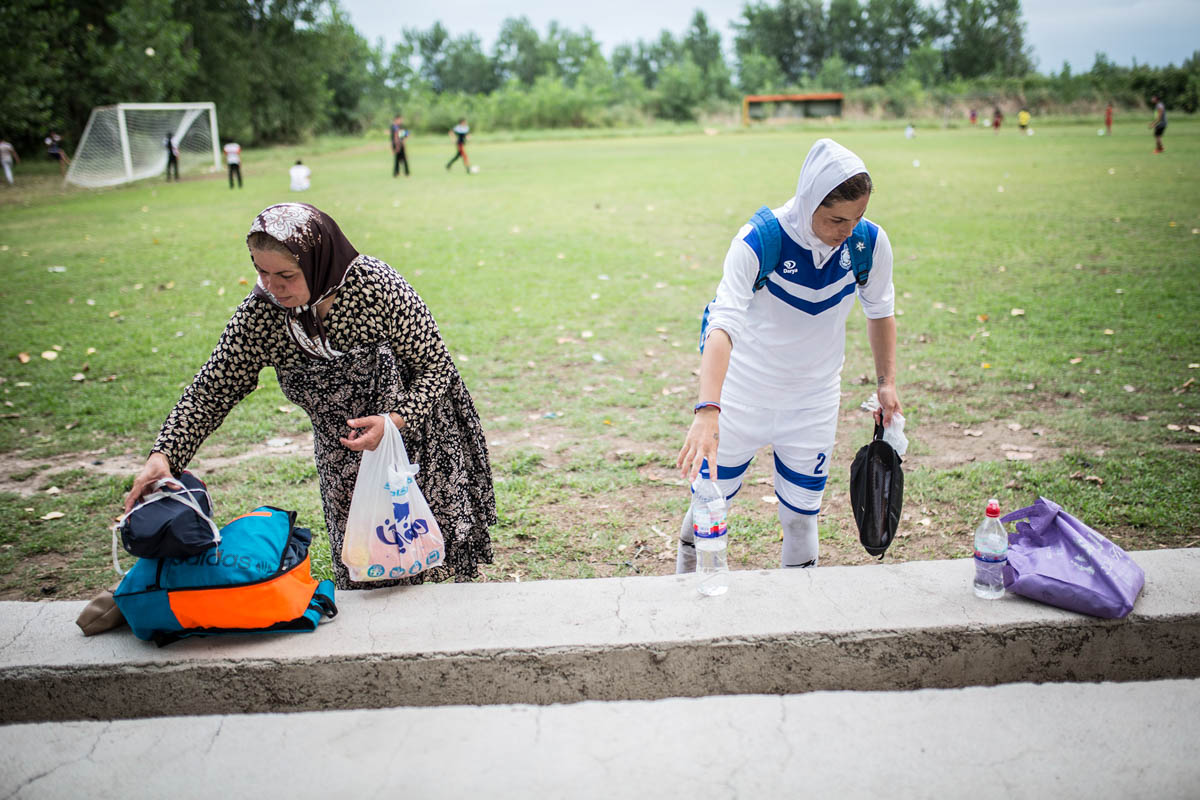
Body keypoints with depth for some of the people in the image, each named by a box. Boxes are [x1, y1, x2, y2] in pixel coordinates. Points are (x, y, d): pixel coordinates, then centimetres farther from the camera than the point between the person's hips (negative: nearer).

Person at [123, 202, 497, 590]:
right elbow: (211, 390, -8)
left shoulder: (377, 286, -25)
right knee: (361, 579, 5)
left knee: (440, 564, 10)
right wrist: (163, 455, -20)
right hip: (346, 464, 3)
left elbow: (435, 365, -17)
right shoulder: (259, 314, -15)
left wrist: (395, 421, -32)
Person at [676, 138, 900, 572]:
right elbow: (723, 324, -39)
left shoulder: (870, 243, -15)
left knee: (801, 515, 9)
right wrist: (708, 411, -51)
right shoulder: (758, 242, -27)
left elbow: (880, 311, 6)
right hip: (744, 394, -2)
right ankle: (687, 576, 39)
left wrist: (887, 382, 5)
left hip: (813, 401, 3)